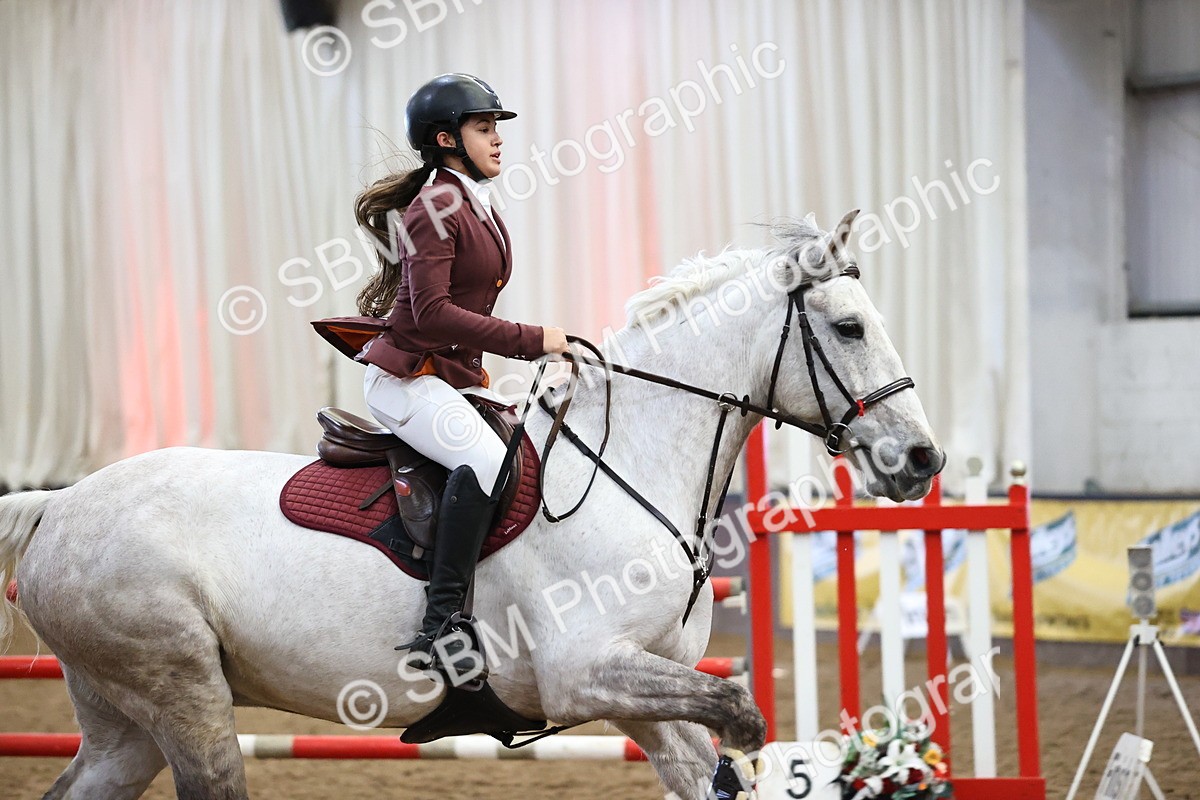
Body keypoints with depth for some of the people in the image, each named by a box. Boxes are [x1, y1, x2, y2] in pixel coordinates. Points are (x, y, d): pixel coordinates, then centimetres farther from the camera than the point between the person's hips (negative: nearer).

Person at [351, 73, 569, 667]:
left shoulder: (479, 208, 16)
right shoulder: (434, 208, -13)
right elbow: (433, 313, -23)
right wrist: (531, 340, -22)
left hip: (459, 378, 10)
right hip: (407, 378, -10)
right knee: (487, 460, -32)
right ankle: (441, 623, -35)